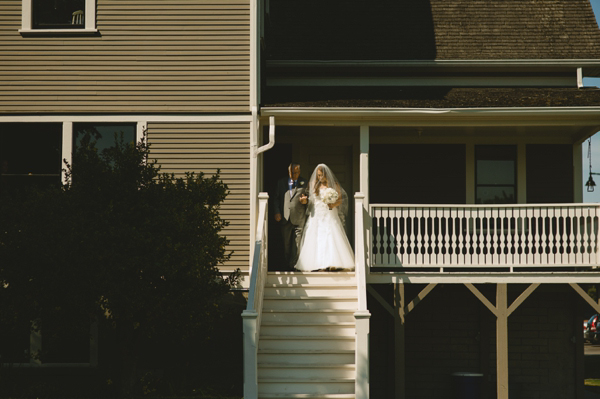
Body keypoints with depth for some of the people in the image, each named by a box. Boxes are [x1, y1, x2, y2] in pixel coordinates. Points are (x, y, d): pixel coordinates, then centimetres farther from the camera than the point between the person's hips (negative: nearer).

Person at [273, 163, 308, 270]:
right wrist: (277, 212, -1)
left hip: (299, 218, -2)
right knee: (286, 244, 7)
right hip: (285, 218, 2)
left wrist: (306, 200, -11)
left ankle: (293, 265, 2)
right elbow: (276, 198, 13)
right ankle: (287, 264, 16)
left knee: (297, 244, -5)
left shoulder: (304, 183, 9)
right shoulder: (281, 182, 14)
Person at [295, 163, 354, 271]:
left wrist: (334, 205, -15)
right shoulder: (313, 185, 11)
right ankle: (320, 264, -8)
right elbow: (310, 200, 14)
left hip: (330, 215, -2)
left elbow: (341, 199, 3)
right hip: (316, 216, 2)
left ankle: (333, 263, -13)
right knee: (317, 238, -7)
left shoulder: (334, 185, 4)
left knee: (331, 237, -12)